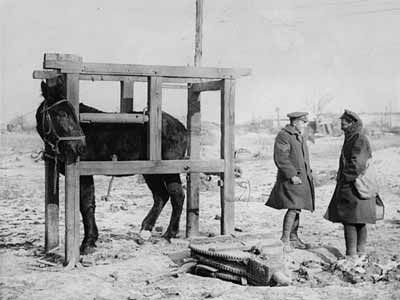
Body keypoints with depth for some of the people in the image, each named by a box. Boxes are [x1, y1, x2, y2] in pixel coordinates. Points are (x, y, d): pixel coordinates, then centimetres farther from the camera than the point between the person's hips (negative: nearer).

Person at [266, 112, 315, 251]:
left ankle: (294, 238, 21)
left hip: (302, 178, 10)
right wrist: (292, 175, -22)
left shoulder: (299, 137, 18)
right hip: (290, 179, -10)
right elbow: (281, 159, -19)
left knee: (297, 208, 13)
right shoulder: (283, 136, -12)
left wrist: (308, 174, 17)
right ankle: (285, 239, -12)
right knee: (293, 208, -16)